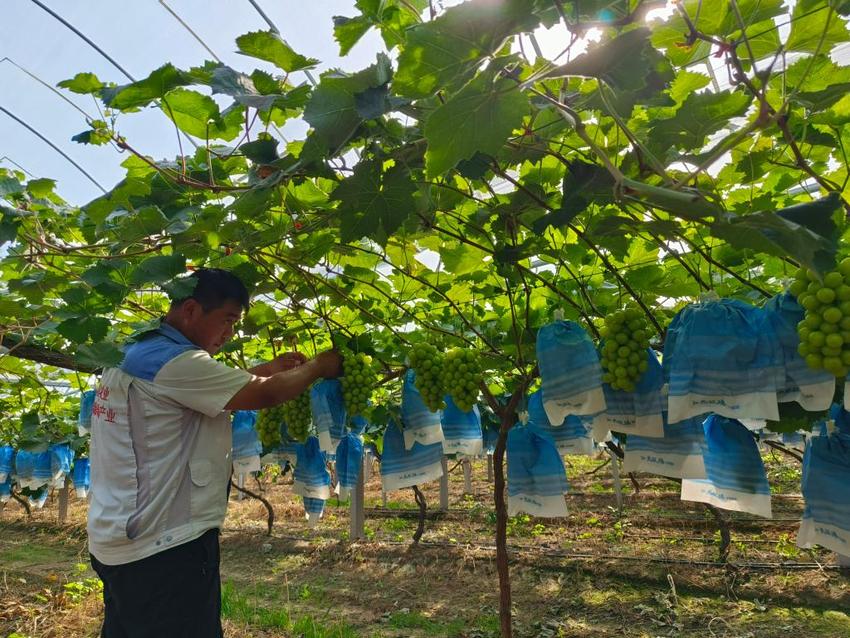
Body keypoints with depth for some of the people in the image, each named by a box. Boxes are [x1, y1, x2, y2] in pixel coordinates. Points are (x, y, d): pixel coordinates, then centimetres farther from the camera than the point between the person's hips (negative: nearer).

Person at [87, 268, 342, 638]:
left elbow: (209, 388, 19)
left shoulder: (135, 354, 9)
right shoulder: (173, 361, -22)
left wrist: (268, 368, 14)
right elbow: (264, 395, -18)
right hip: (163, 548, -10)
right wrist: (319, 367, -3)